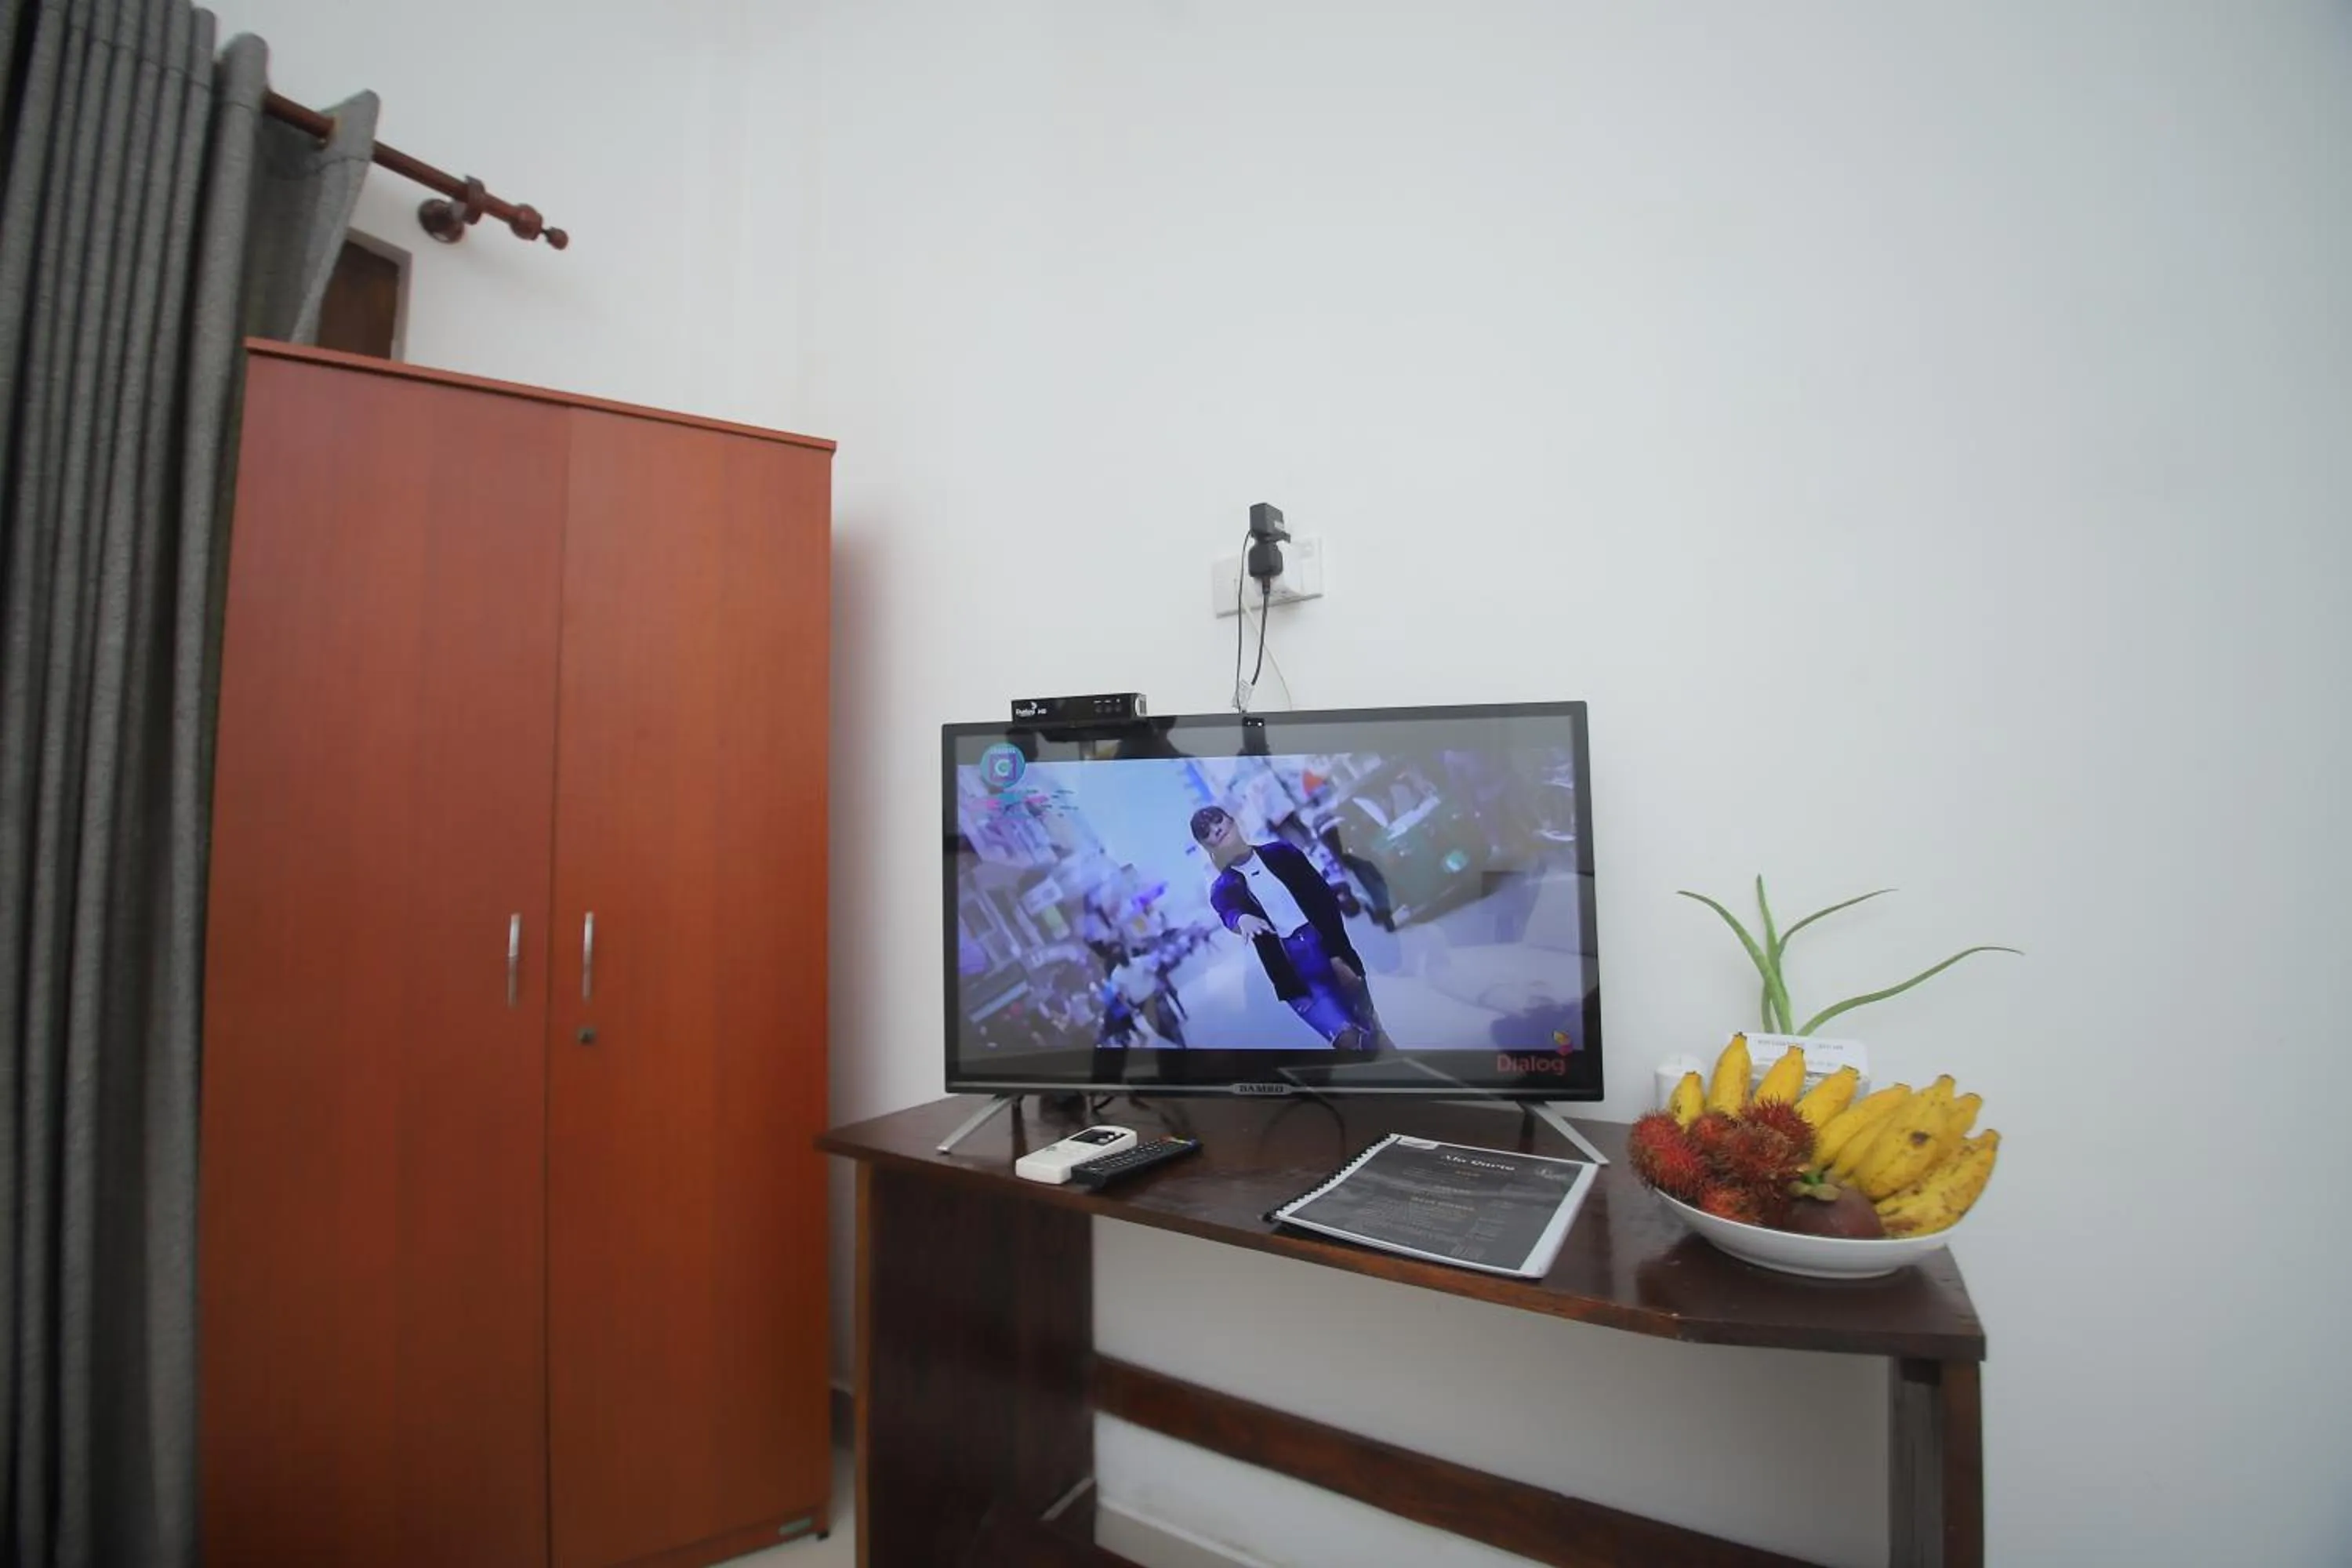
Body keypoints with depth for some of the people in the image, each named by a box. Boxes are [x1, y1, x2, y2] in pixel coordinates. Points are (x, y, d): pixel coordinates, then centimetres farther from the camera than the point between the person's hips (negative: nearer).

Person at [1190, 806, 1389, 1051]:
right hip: (1295, 972, -1)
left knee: (1373, 1032, 5)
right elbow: (1228, 913, -17)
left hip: (1326, 946, 2)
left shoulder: (1280, 852, 8)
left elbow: (1325, 899, 4)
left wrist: (1338, 953, -5)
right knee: (1348, 1039, -14)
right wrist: (1241, 919, -41)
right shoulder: (1223, 888, 6)